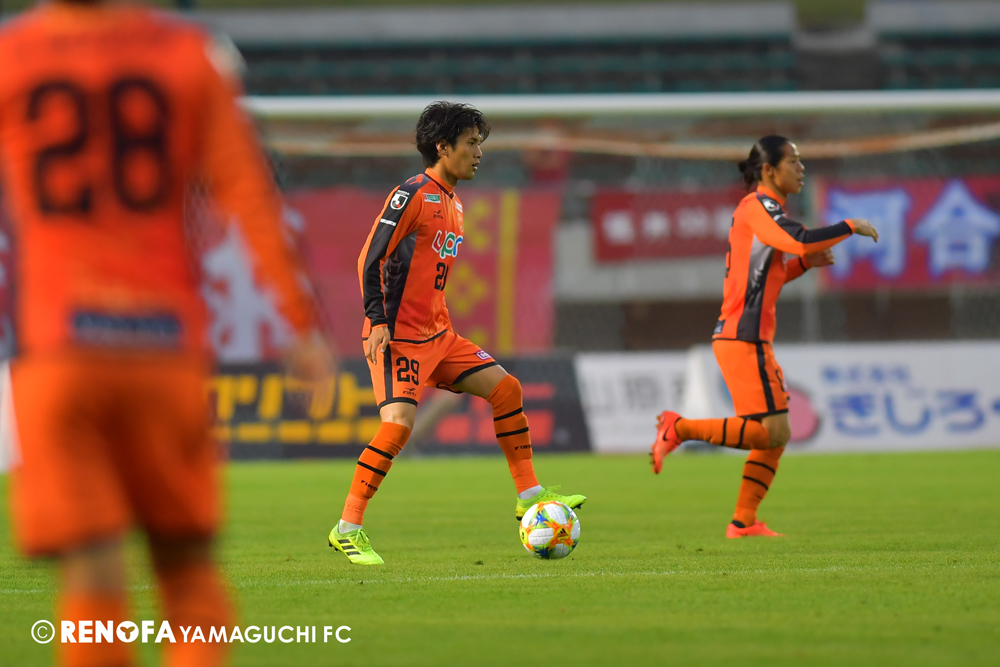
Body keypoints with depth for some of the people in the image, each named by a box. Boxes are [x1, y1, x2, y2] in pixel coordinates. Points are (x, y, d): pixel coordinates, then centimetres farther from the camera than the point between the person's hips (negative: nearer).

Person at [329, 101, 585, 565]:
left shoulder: (454, 204, 15)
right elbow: (371, 259, -15)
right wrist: (378, 322, -23)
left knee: (506, 388, 5)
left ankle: (529, 495, 13)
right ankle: (347, 529, -16)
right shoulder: (412, 195, -12)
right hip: (398, 336, -9)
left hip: (437, 335, 9)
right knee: (399, 423, -22)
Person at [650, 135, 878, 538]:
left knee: (776, 435, 9)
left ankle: (743, 522, 10)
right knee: (773, 432, -13)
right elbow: (798, 240, -27)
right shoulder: (758, 206, -10)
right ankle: (679, 428, -9)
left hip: (749, 339, 10)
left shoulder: (763, 210, 20)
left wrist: (804, 263, 14)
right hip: (743, 339, -10)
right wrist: (850, 228, -14)